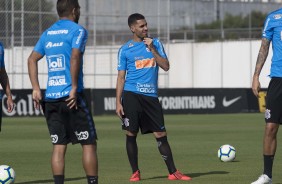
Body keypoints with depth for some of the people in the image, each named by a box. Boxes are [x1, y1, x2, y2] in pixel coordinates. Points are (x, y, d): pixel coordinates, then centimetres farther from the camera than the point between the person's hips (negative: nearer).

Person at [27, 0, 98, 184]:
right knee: (89, 144, 1)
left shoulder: (47, 33, 16)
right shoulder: (77, 30, -4)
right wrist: (74, 88, -16)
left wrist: (36, 89, 10)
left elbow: (32, 60, 13)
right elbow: (75, 57, -18)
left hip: (50, 98, 6)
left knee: (59, 146, 5)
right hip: (71, 97, -6)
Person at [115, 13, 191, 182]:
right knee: (131, 134, -2)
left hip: (151, 96, 2)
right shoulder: (125, 49, 4)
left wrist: (152, 49, -8)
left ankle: (173, 172, 5)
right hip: (131, 95, -2)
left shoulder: (156, 43, 11)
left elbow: (166, 67, 1)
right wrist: (118, 102, -3)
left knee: (161, 135, 0)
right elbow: (121, 77, 4)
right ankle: (135, 172, 10)